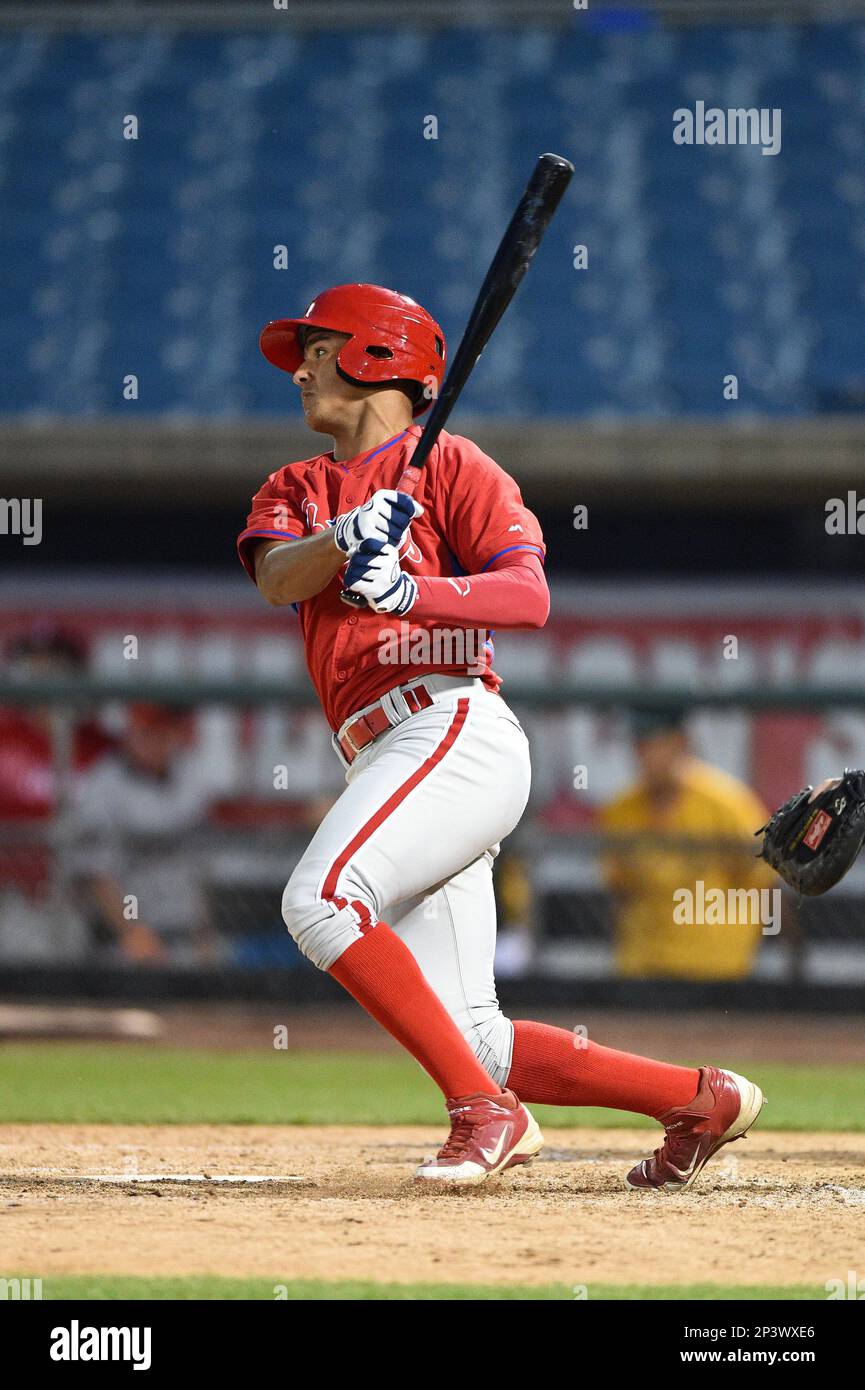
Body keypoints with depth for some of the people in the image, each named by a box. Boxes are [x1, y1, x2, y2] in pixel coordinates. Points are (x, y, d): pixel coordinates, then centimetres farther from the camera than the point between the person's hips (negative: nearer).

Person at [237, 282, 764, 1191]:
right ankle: (701, 1100, 10)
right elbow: (276, 577, 0)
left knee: (321, 899, -28)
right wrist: (344, 538, -19)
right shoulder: (294, 491, 23)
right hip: (388, 765, 7)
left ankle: (486, 1112, -24)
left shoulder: (448, 462, 5)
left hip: (455, 731, -7)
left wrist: (412, 590, -22)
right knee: (470, 1040, 0)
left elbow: (529, 595, -8)